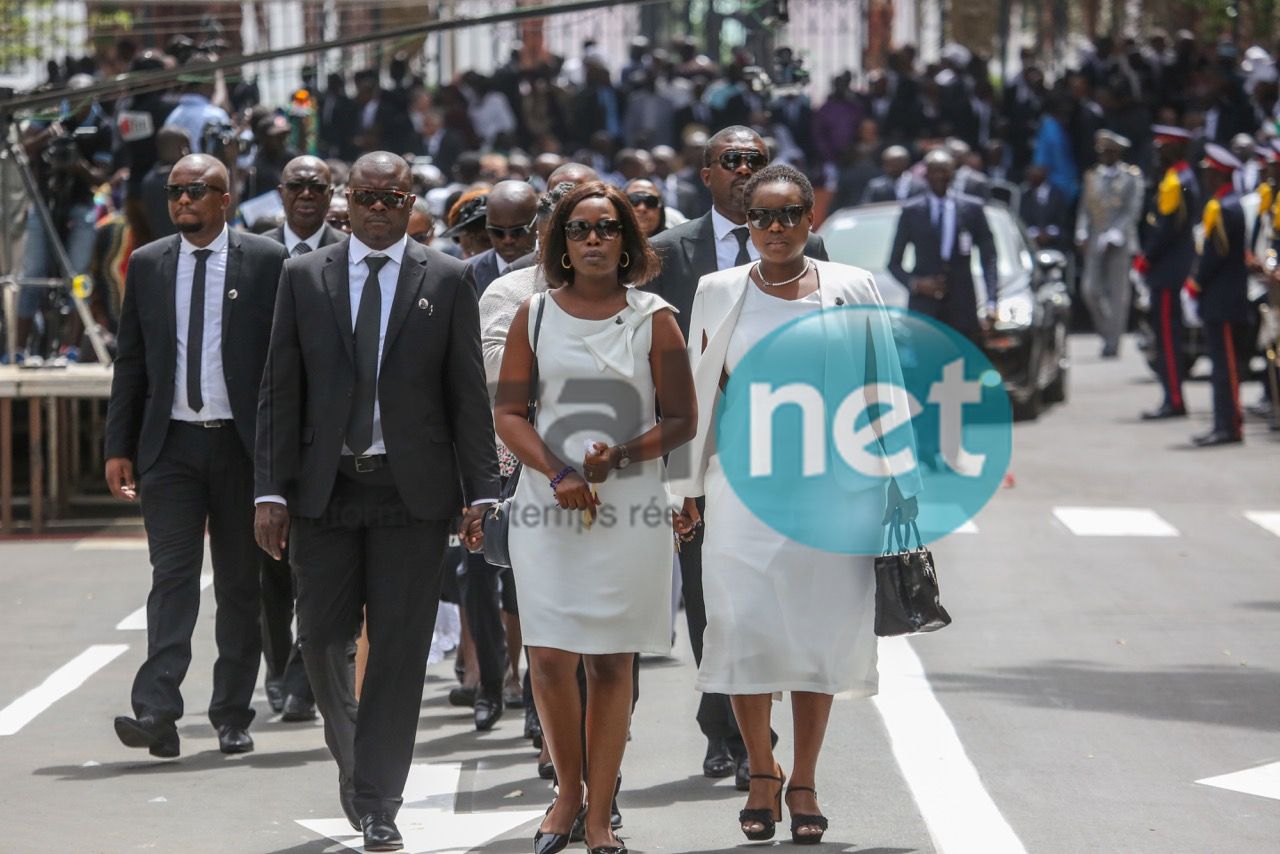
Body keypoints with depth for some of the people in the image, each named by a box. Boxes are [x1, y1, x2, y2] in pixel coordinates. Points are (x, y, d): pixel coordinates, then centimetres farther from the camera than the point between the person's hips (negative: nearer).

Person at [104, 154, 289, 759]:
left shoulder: (266, 262, 1)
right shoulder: (147, 266, 9)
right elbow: (130, 364, 11)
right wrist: (119, 447, 4)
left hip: (243, 444, -1)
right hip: (170, 443, 1)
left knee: (241, 583, 5)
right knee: (172, 575, -8)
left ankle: (233, 715, 12)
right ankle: (158, 711, -17)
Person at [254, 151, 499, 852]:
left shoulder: (446, 280, 5)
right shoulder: (304, 277, 7)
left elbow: (468, 394, 3)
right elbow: (280, 392, 5)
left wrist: (480, 493, -3)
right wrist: (271, 492, -3)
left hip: (412, 490, -1)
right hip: (324, 487, 1)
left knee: (399, 649, -1)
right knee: (322, 638, 2)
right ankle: (351, 756, 29)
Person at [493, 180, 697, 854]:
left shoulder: (652, 319, 4)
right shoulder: (535, 315, 8)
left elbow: (682, 419, 3)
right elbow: (509, 413, 6)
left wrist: (621, 455, -13)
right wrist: (558, 475, -10)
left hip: (628, 505, -1)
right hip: (547, 503, 1)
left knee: (612, 662, 1)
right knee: (549, 658, -4)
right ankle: (569, 792, 16)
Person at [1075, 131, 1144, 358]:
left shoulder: (1131, 177, 0)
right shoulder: (1092, 176, 12)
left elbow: (1133, 211, -6)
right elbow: (1085, 209, 14)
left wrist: (1114, 237, -15)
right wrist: (1082, 236, 1)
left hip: (1119, 243, -4)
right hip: (1095, 242, 4)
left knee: (1118, 291, -3)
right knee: (1090, 289, -4)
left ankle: (1112, 342, 0)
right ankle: (1107, 332, 16)